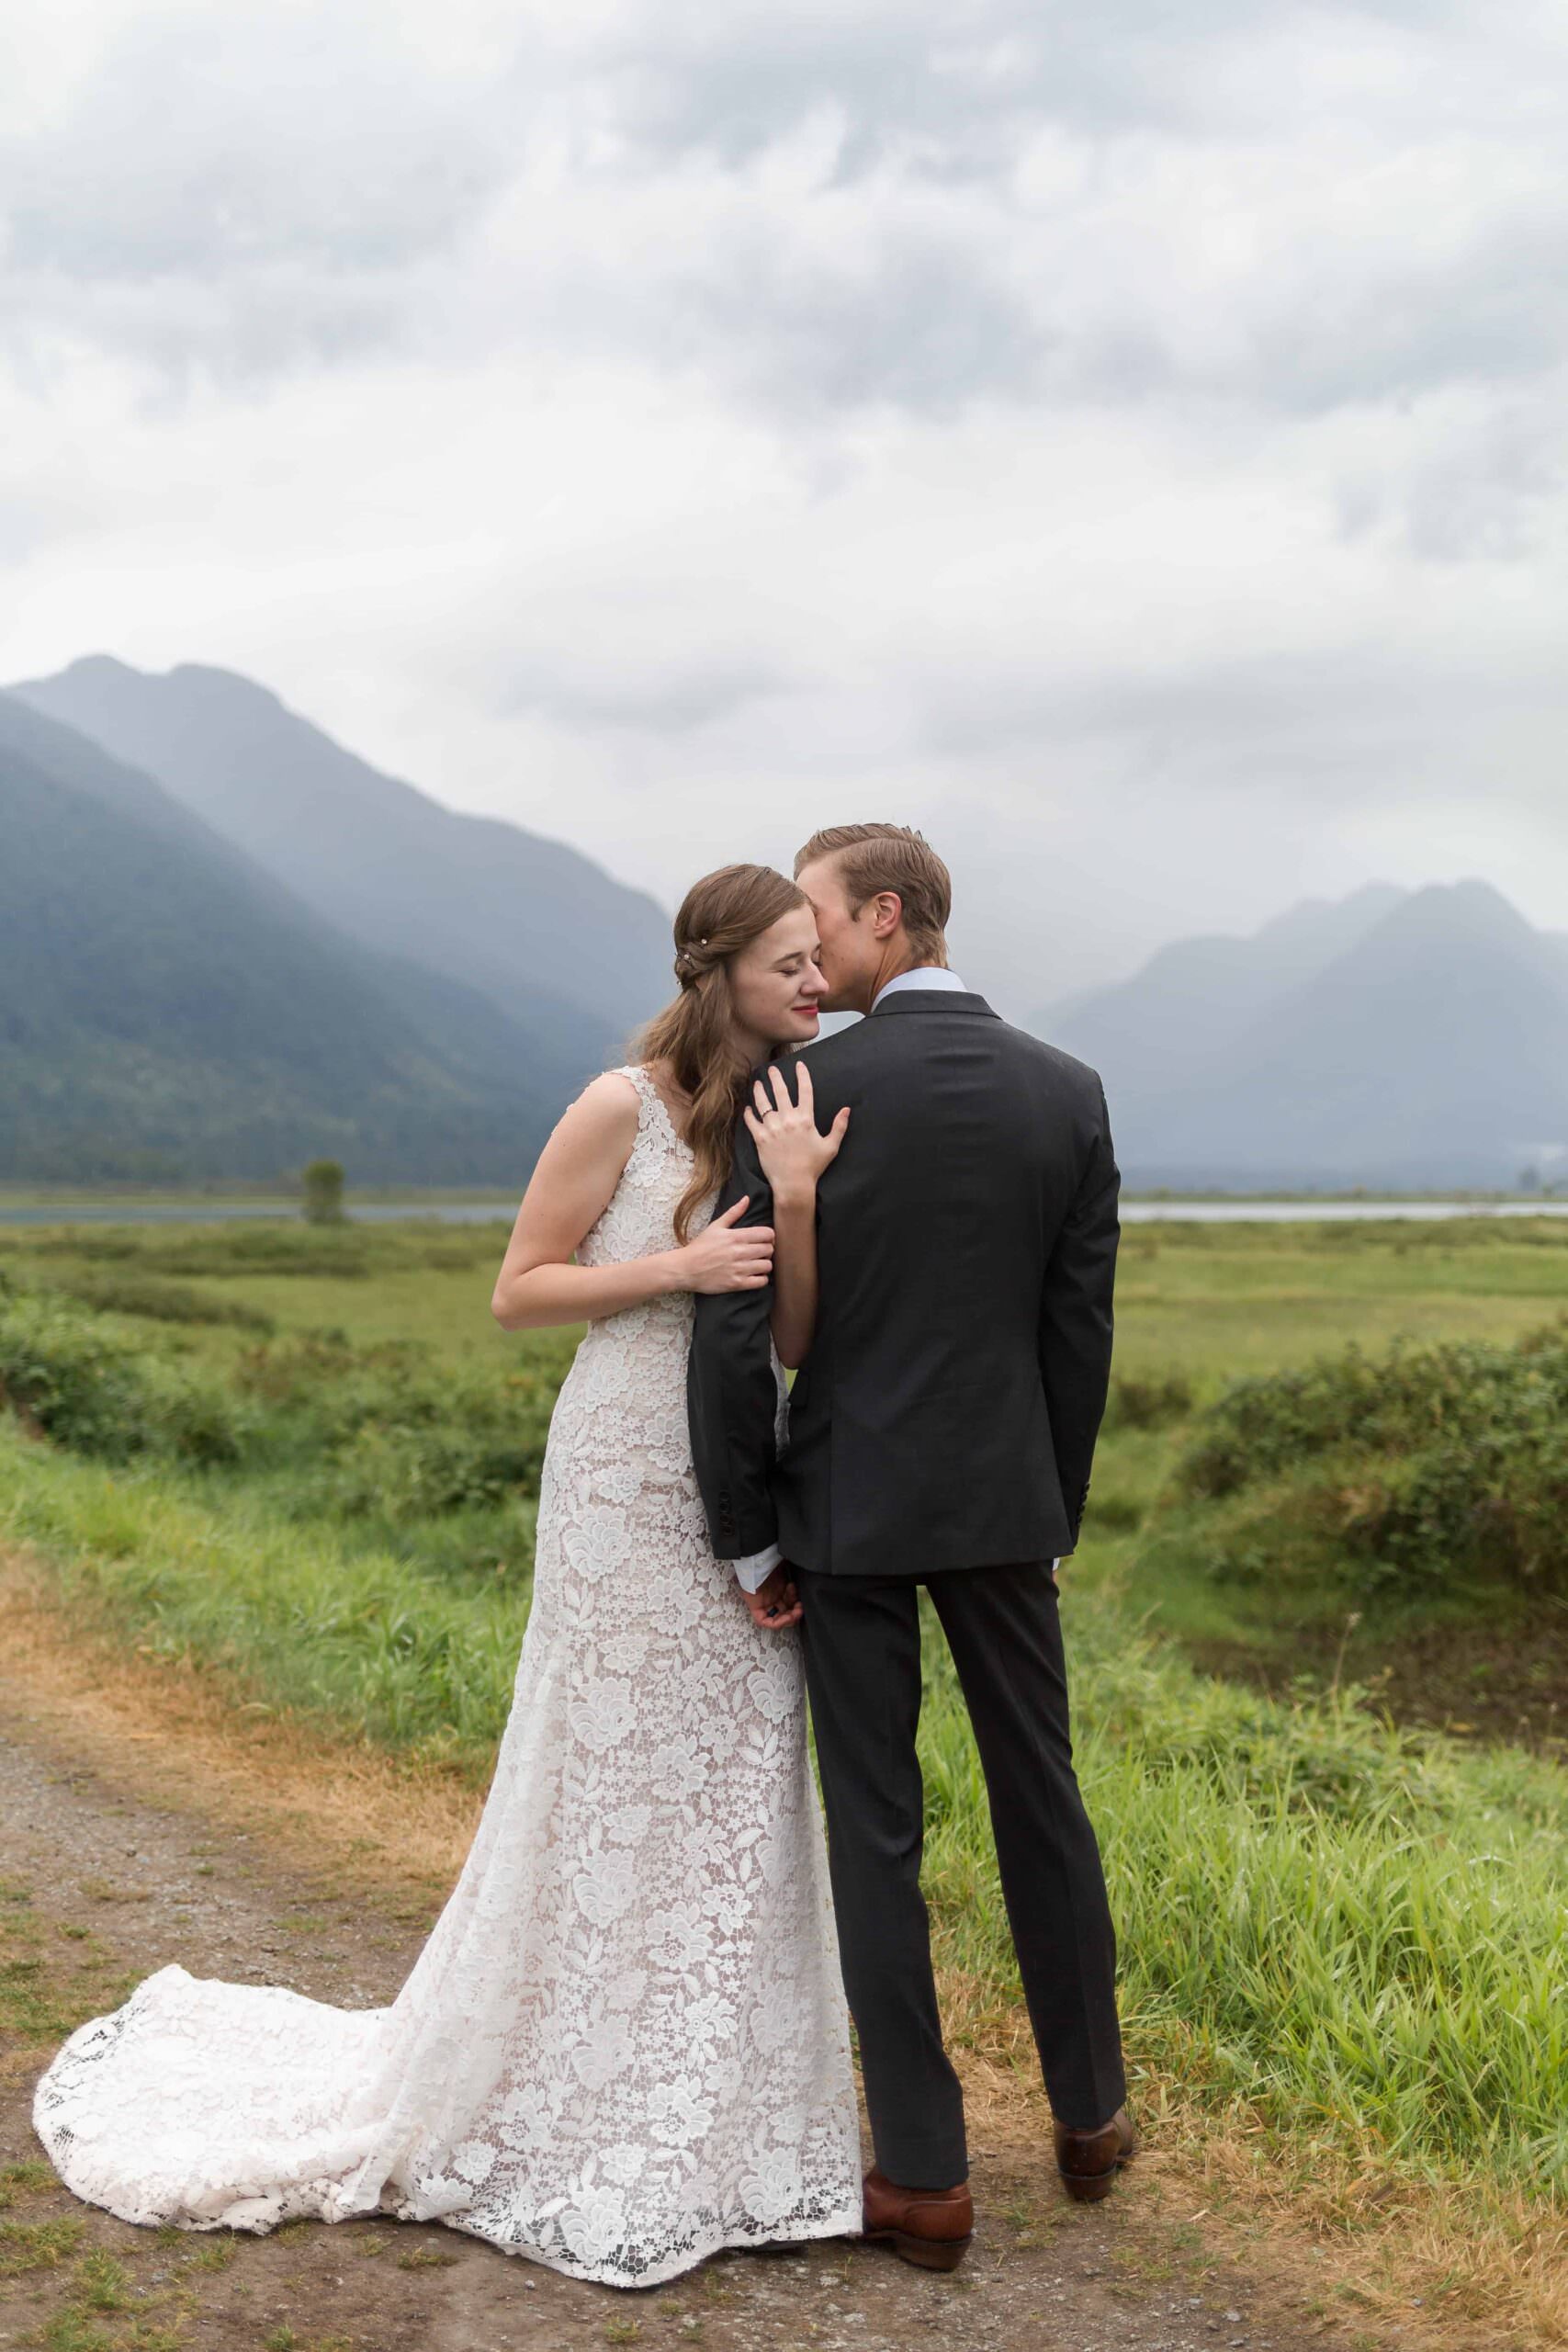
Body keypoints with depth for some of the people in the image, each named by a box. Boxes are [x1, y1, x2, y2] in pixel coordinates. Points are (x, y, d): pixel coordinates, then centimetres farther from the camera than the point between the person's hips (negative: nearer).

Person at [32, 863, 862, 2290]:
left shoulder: (798, 1113, 7)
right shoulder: (625, 1107, -11)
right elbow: (518, 1293, -8)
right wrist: (680, 1267, -18)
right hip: (631, 1488, -6)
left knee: (742, 1796, 10)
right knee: (613, 1791, 3)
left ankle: (714, 2121, 25)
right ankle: (573, 2124, 22)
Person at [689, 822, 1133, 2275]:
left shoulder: (802, 1092, -11)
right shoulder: (1066, 1091, 1)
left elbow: (734, 1329, -12)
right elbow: (1082, 1329, 3)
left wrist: (745, 1531, -2)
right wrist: (1057, 1513, 13)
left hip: (849, 1503, -3)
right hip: (1003, 1500, 4)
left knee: (875, 1830, 5)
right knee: (1040, 1801, 17)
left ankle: (924, 2176, 13)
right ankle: (1089, 2113, 32)